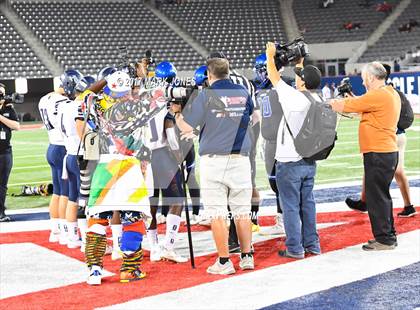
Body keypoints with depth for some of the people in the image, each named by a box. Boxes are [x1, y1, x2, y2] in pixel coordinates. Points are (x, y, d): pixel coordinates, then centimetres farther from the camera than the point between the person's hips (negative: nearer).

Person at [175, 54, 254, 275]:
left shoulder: (206, 96, -6)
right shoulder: (243, 93, 7)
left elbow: (186, 127, -8)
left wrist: (176, 115, 13)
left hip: (213, 159, -4)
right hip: (240, 158, 4)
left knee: (217, 214, 1)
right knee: (242, 211, 11)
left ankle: (224, 262, 2)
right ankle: (247, 257, 16)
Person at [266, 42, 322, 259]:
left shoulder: (295, 98, -17)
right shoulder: (318, 100, 1)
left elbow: (275, 79, -5)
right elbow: (308, 82, 23)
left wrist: (270, 56, 8)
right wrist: (300, 63, 31)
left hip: (290, 162, -7)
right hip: (309, 161, 7)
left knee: (290, 206, -1)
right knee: (307, 203, 14)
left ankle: (294, 248, 2)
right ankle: (312, 245, 20)